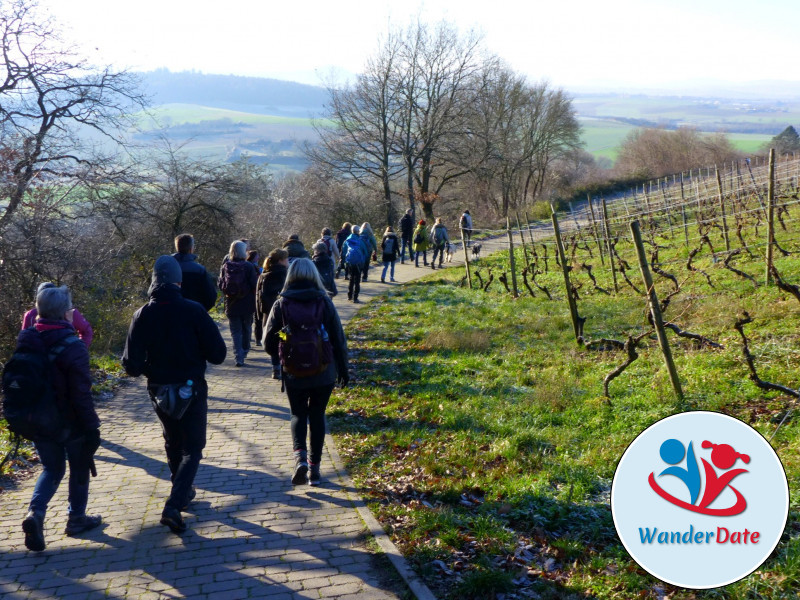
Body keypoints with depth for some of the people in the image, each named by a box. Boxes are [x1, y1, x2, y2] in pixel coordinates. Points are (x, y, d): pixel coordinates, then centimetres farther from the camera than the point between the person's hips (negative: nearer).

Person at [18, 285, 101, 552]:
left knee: (52, 468, 20)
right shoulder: (73, 347, -21)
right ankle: (76, 518, 27)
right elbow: (82, 395, -21)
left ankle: (35, 512, -1)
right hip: (71, 425, -5)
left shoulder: (26, 342, -2)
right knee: (79, 469, 17)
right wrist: (91, 428, -13)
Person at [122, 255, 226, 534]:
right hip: (192, 390, -3)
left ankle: (183, 492, 40)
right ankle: (174, 505, -8)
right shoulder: (193, 310, -16)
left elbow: (131, 365, -9)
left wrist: (150, 367, 13)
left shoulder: (142, 315, -9)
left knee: (173, 442, 25)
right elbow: (217, 353, -14)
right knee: (192, 447, 8)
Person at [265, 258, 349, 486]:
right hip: (323, 373, 1)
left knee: (298, 414, 14)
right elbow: (339, 339, -3)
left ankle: (300, 455, -10)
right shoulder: (324, 302, -6)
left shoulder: (281, 305, -6)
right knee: (317, 415, 14)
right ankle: (314, 466, 16)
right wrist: (343, 370, 9)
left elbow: (269, 343, -2)